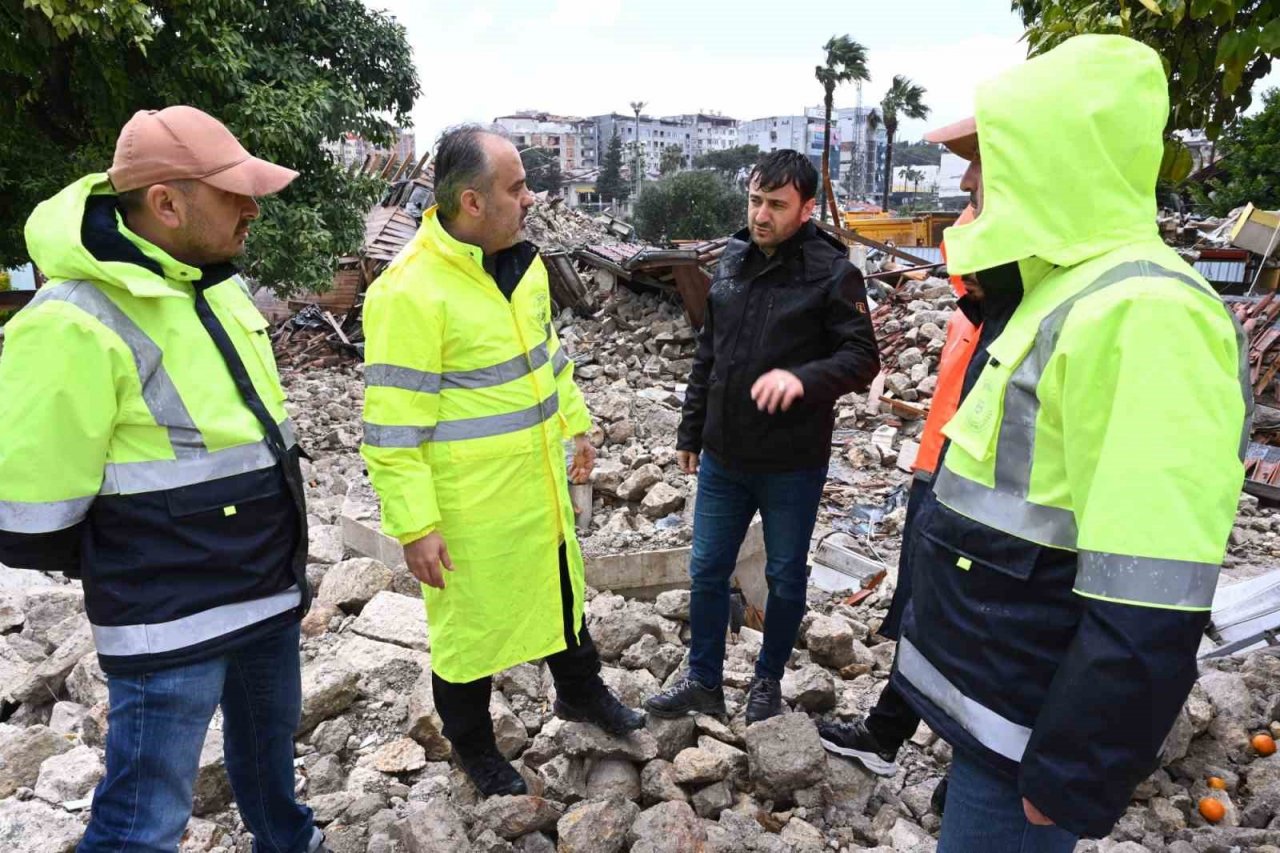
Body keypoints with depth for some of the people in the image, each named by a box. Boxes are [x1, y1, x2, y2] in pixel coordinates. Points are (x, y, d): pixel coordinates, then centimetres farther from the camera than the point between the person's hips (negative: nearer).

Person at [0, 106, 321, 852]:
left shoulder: (213, 281, 3)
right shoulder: (78, 323, -24)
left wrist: (277, 557, 17)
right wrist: (133, 564, -2)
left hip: (270, 586, 8)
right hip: (173, 618, -8)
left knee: (269, 735, 28)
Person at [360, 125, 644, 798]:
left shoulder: (522, 260, 2)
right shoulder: (410, 290, -23)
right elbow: (393, 427, -22)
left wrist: (575, 424, 20)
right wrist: (414, 525, -20)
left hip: (541, 485, 8)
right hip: (468, 506, -7)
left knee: (562, 588, 25)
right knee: (472, 623, 13)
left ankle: (579, 691, 50)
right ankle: (472, 744, 39)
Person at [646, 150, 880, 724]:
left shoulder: (831, 271, -11)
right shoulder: (732, 260, 5)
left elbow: (862, 359, -13)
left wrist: (803, 378, -32)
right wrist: (691, 430, 13)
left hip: (792, 464, -4)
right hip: (723, 457, 5)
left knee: (785, 578, 13)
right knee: (707, 570, 13)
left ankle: (768, 681, 34)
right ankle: (704, 681, 30)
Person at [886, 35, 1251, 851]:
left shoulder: (1139, 317, -25)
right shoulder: (1057, 293, 8)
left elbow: (1145, 613, -27)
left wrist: (1071, 781, -22)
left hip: (1029, 723, -9)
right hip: (997, 686, 9)